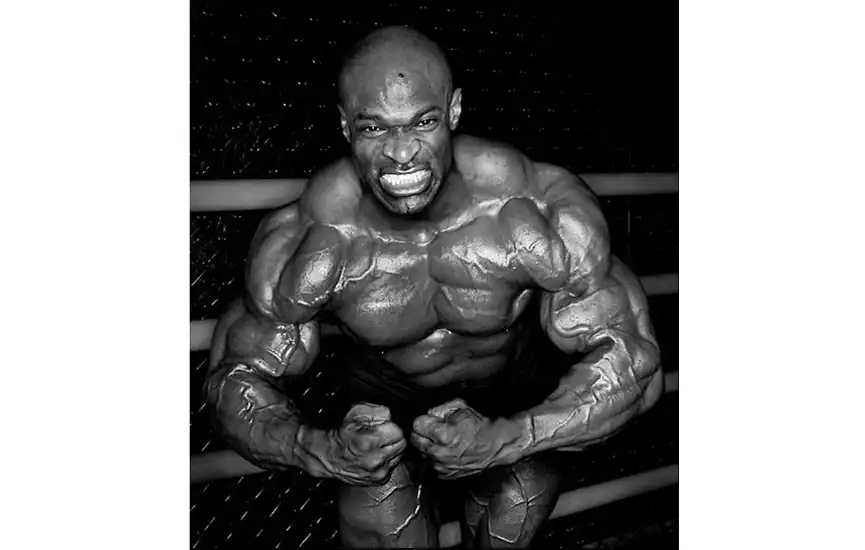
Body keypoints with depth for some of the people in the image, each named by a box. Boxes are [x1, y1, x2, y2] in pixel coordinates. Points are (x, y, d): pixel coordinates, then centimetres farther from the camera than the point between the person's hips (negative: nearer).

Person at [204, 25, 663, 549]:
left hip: (516, 396, 1)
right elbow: (238, 377, -14)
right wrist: (322, 451, -36)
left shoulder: (545, 215, -31)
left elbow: (632, 364, -25)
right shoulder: (304, 247, -28)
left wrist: (504, 440, -41)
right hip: (389, 401, 0)